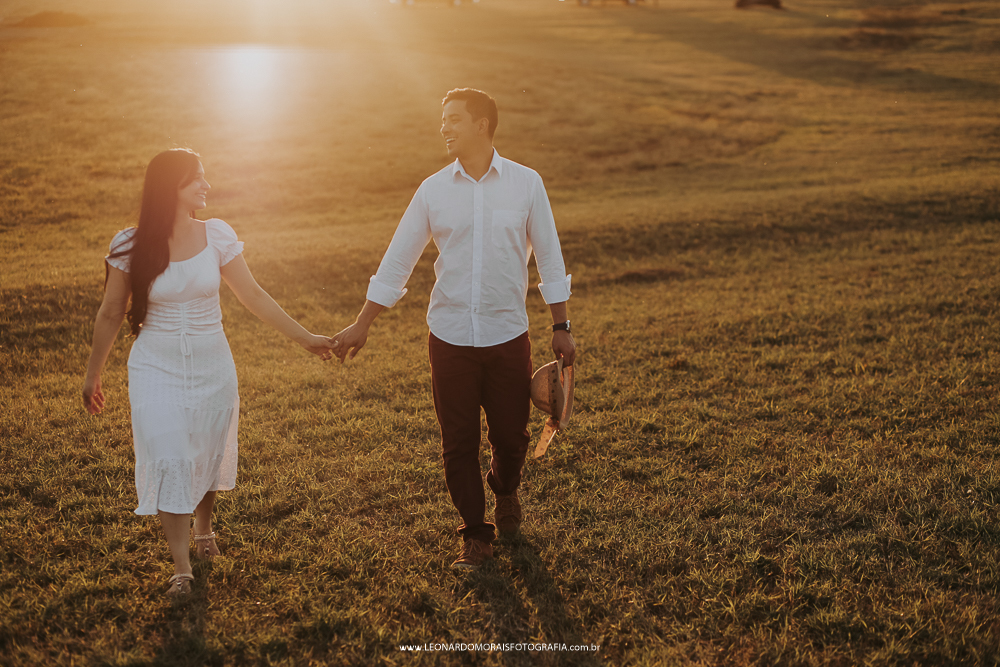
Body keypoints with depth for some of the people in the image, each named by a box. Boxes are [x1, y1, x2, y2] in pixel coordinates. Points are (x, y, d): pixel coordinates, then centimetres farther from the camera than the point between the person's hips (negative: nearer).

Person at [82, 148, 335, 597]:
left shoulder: (217, 236, -6)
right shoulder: (130, 247, -9)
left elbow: (253, 296, 0)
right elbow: (110, 315, 1)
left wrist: (303, 337, 0)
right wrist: (93, 374, 8)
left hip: (211, 366, 2)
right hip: (157, 369, -2)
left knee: (208, 454, 15)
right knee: (169, 461, -7)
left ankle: (204, 527, 44)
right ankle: (181, 567, 3)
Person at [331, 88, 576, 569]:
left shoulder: (526, 183, -2)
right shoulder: (433, 190, 0)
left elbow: (548, 258, 5)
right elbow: (397, 260, 6)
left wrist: (561, 327, 4)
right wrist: (362, 325, 5)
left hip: (508, 336, -1)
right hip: (450, 338, 1)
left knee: (511, 437, 7)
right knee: (458, 444, 5)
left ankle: (505, 493, 41)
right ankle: (476, 534, 23)